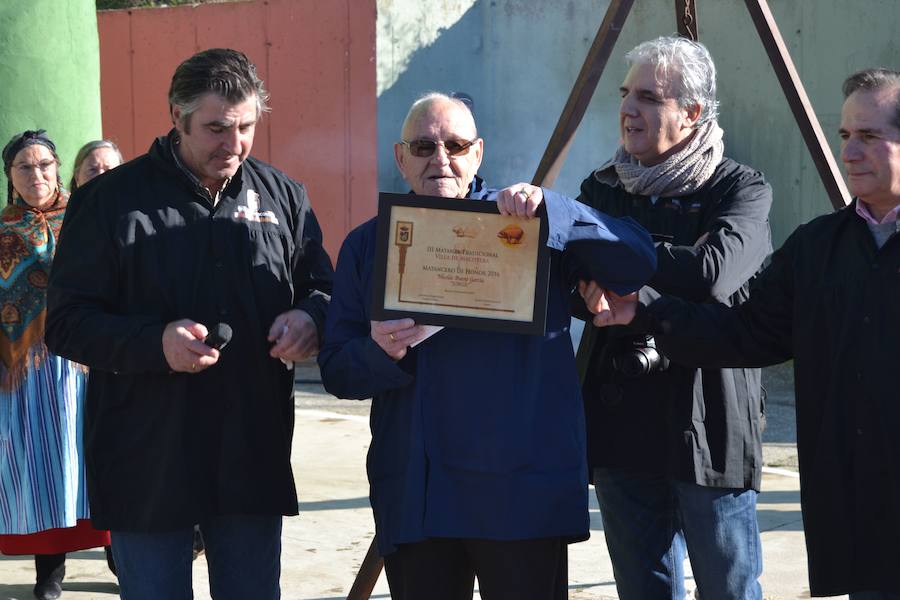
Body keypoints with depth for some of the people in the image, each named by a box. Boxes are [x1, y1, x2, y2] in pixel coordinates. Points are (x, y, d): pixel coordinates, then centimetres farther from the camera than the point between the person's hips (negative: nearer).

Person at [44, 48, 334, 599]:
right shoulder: (112, 200, -4)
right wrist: (155, 342, -22)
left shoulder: (282, 195, 7)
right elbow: (67, 322, -5)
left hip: (254, 453, 3)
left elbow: (322, 287, 16)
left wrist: (310, 318, -9)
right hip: (149, 462, -3)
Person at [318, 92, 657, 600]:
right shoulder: (368, 246, 12)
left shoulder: (528, 226, 4)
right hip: (413, 495, 3)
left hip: (522, 487, -3)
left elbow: (637, 262, -8)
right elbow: (336, 371, 9)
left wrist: (551, 209, -20)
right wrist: (381, 352, -14)